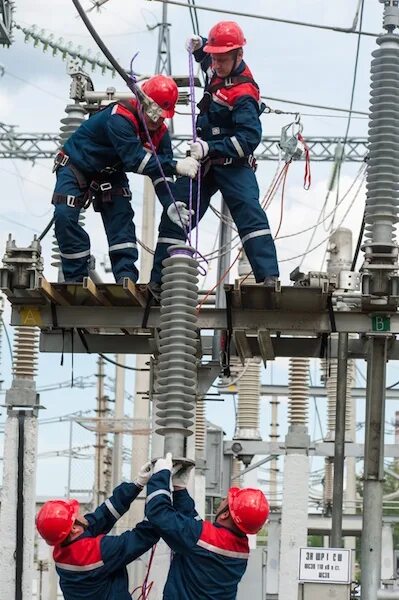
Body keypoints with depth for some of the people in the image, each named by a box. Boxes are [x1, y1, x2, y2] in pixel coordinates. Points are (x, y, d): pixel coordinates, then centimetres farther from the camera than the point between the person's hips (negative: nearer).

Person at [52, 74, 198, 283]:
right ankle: (76, 278, -12)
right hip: (75, 166, -6)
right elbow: (135, 160, -43)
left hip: (110, 173, 6)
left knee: (121, 215, -13)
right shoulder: (119, 118, -37)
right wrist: (175, 166, -48)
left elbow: (160, 173, -16)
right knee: (64, 216, -20)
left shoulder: (160, 133, -12)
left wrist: (170, 205, -34)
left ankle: (126, 276, -15)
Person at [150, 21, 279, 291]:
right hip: (205, 159, 8)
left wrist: (211, 148, -35)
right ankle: (158, 278, 13)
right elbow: (206, 57, 28)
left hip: (233, 163, -8)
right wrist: (198, 46, 5)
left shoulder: (243, 93, -22)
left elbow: (249, 137, -30)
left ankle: (269, 277, -31)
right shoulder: (217, 70, 2)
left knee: (249, 212, -25)